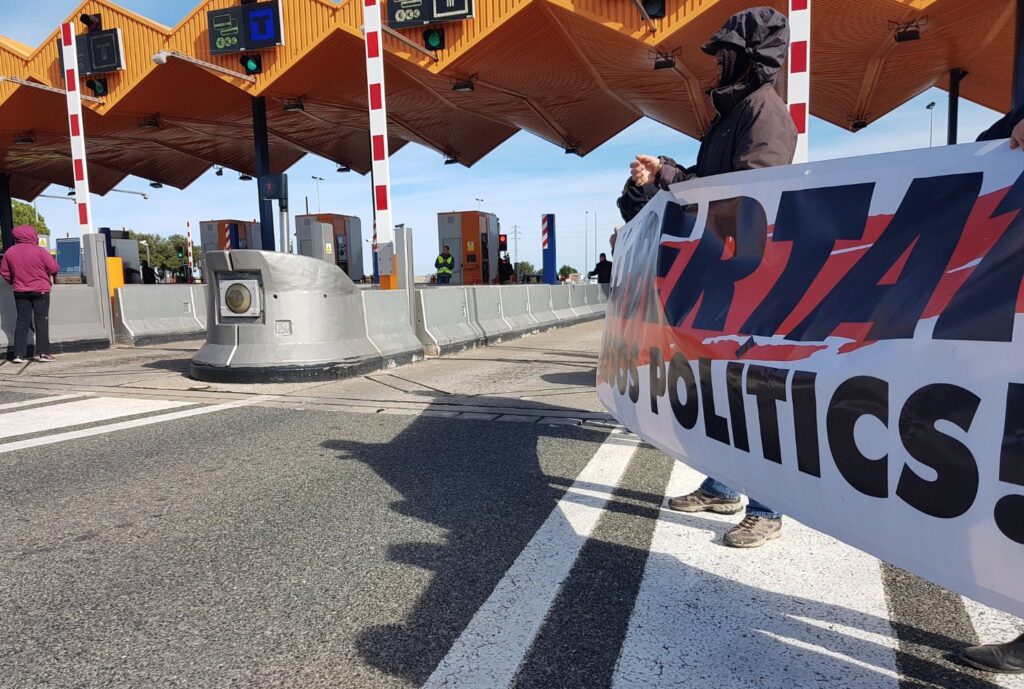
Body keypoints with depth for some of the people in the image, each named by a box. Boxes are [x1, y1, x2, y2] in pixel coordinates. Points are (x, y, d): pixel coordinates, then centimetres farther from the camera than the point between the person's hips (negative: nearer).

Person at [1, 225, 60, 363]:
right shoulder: (40, 251, -13)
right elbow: (54, 268, -12)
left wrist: (13, 282, 22)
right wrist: (47, 274, 10)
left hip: (20, 291, 4)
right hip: (40, 290, -4)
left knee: (22, 321, 9)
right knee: (41, 320, 2)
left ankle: (19, 354, 5)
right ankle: (42, 352, -2)